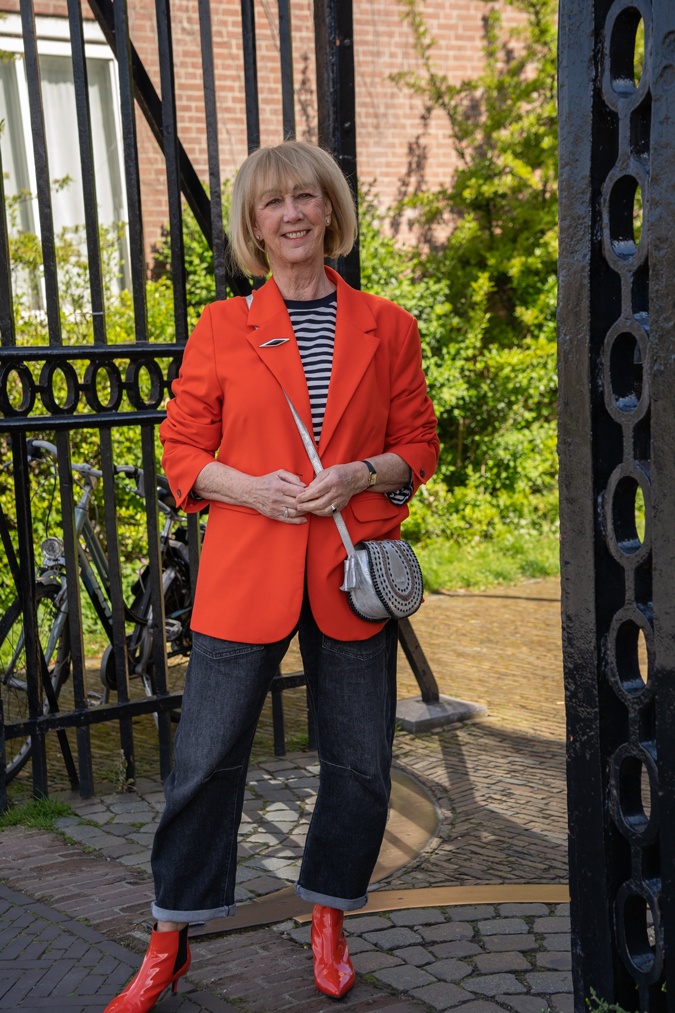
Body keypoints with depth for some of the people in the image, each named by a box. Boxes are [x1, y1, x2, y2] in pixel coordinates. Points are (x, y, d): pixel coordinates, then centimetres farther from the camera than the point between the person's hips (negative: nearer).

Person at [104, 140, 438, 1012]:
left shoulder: (385, 326, 7)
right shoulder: (221, 327, 4)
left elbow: (419, 446, 10)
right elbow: (181, 450, 5)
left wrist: (362, 474, -10)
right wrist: (252, 487, -13)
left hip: (351, 573, 1)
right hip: (245, 570, -1)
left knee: (360, 766, 8)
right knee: (204, 759, 2)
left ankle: (330, 923, 31)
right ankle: (170, 942, 20)